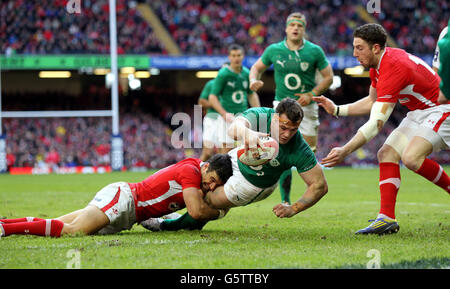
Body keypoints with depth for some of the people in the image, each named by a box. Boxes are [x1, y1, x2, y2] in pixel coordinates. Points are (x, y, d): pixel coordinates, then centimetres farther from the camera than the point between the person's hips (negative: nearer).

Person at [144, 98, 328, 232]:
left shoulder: (299, 150, -36)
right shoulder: (258, 115, -34)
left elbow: (320, 185, -28)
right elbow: (233, 128, -57)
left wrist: (294, 209, -36)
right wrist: (247, 133, -81)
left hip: (254, 184, -3)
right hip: (238, 160, 3)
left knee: (211, 201, -3)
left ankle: (168, 225, 25)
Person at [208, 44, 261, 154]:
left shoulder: (246, 73, 8)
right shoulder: (223, 74, -9)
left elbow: (252, 95, 22)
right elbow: (212, 97, -10)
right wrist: (225, 114, -21)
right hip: (228, 118, -5)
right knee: (226, 149, -8)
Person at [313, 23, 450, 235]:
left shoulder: (393, 68, -29)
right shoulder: (378, 65, 1)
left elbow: (376, 124, -31)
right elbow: (372, 101, 18)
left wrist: (345, 151, -32)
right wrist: (336, 110, 9)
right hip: (418, 113, 10)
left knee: (411, 158, -27)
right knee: (387, 153, -4)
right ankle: (387, 218, -7)